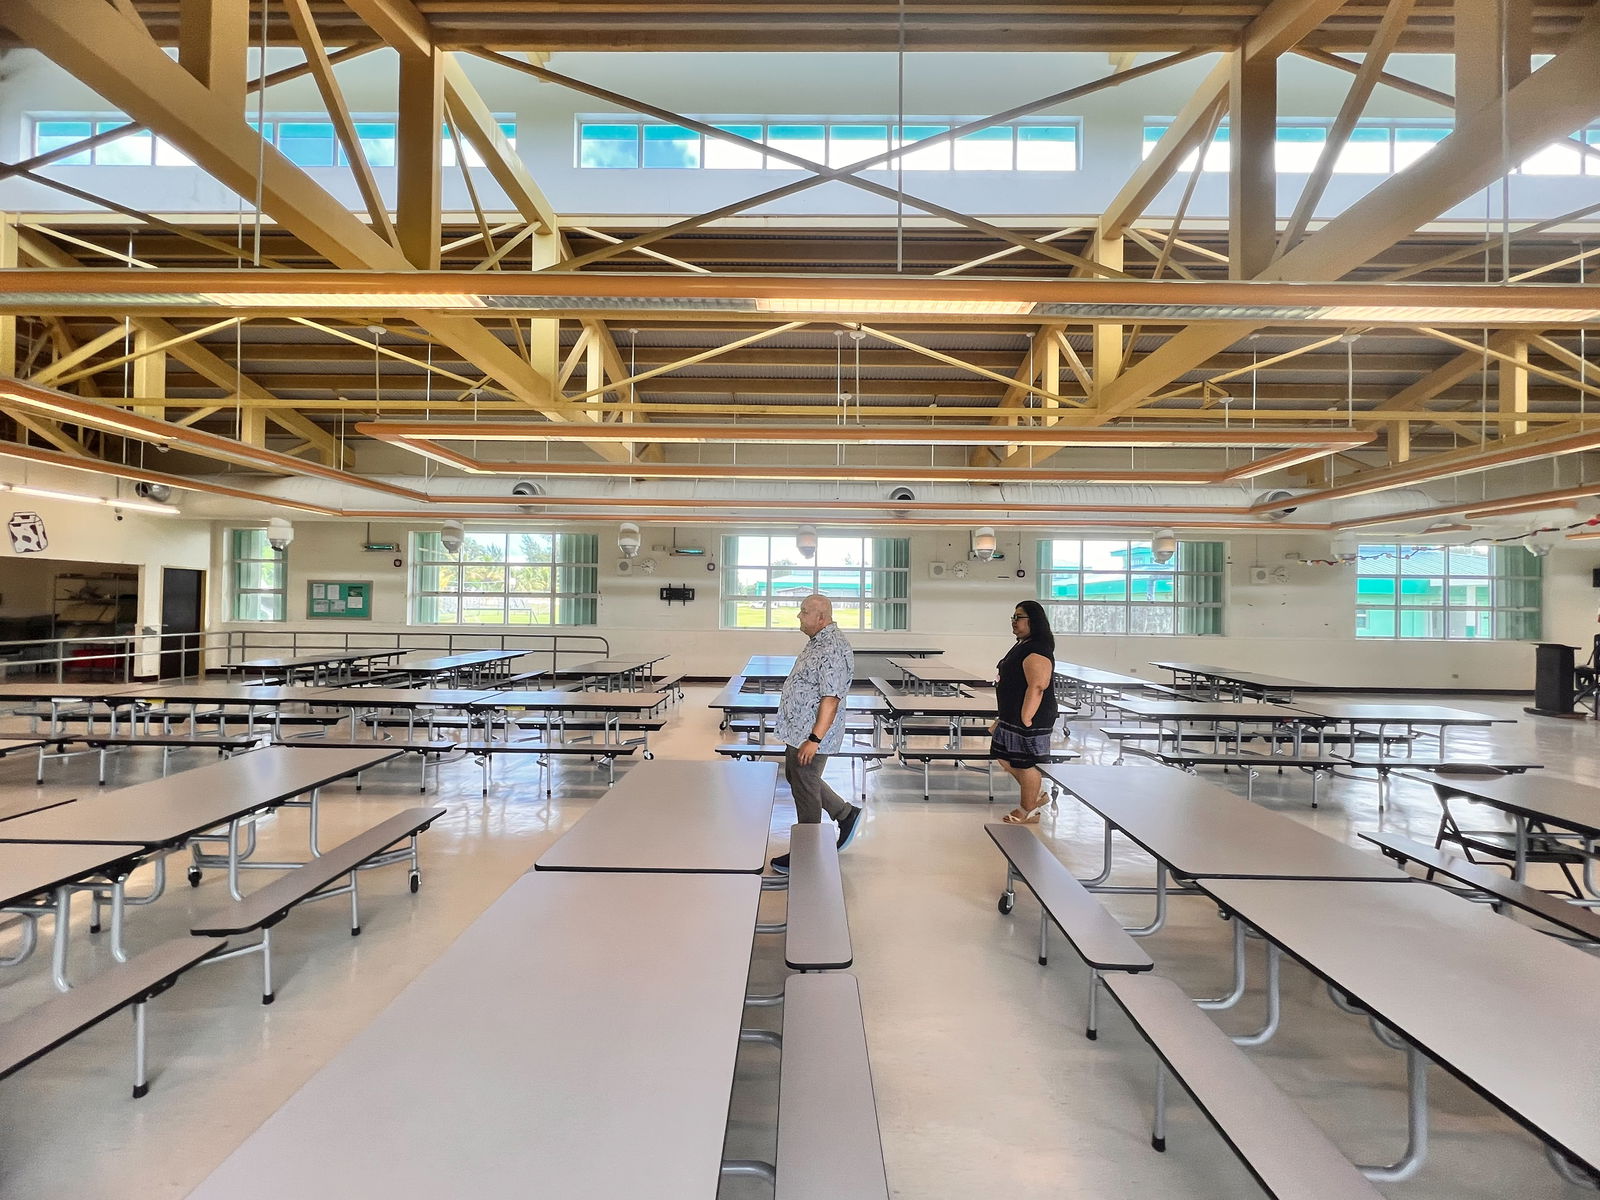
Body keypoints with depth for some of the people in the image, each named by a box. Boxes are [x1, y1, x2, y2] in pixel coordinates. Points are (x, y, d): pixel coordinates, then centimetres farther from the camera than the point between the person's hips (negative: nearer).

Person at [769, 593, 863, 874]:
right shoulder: (817, 642, 9)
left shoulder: (833, 650, -24)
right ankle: (846, 814, 35)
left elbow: (831, 699, -27)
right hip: (797, 730, 11)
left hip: (811, 735, -11)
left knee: (805, 790, 2)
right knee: (794, 777, 22)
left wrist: (814, 739, -28)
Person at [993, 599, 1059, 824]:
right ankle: (1037, 795, 31)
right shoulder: (1021, 646, 14)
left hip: (1029, 719, -11)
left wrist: (1026, 719, -27)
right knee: (1006, 759, 18)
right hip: (1012, 717, 11)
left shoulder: (1037, 652, -20)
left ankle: (1029, 811, 17)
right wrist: (1004, 717, 24)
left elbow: (1036, 687, -27)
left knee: (1026, 763, 1)